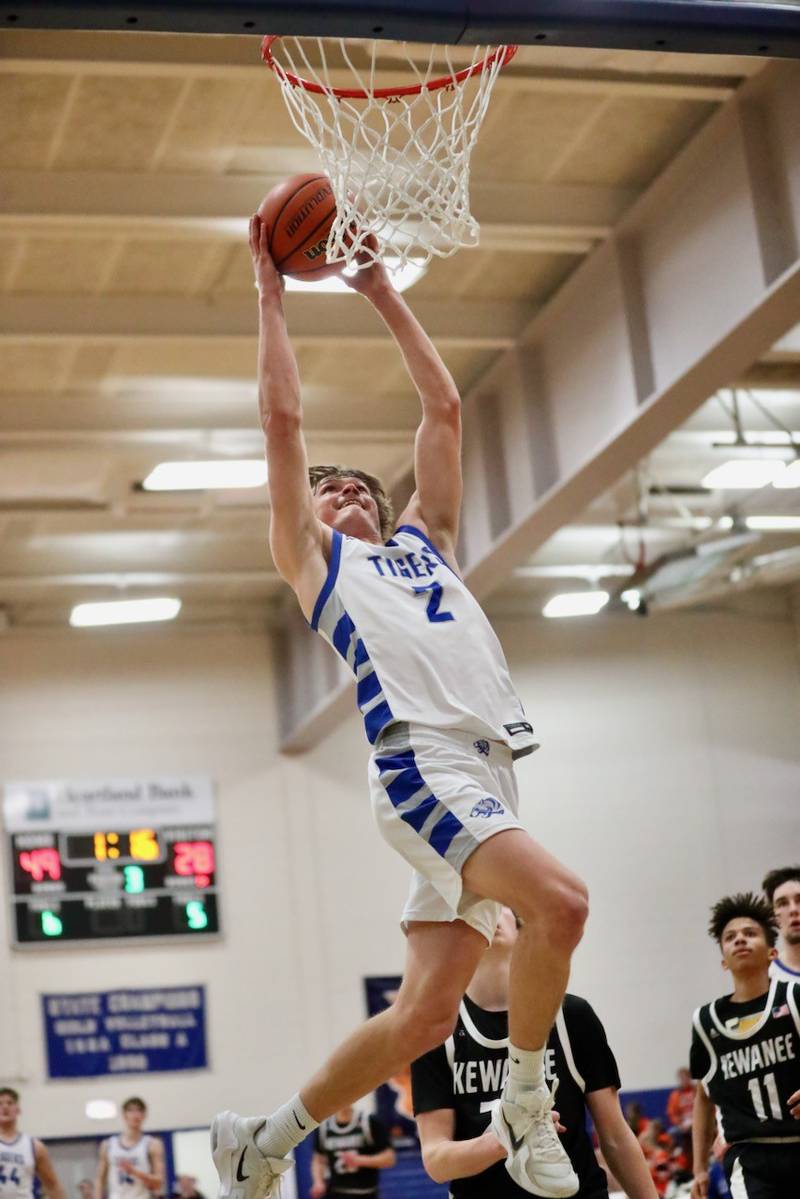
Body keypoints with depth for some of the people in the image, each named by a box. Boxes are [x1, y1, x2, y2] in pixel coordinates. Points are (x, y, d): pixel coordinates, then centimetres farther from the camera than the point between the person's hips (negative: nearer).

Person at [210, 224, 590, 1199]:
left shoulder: (423, 541, 30)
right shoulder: (314, 558, 16)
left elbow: (444, 407, 31)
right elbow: (282, 416, 9)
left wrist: (384, 294, 32)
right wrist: (270, 290, 15)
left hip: (490, 768, 6)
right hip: (423, 762, -6)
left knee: (421, 1018, 2)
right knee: (558, 898, -28)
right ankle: (525, 1105, -9)